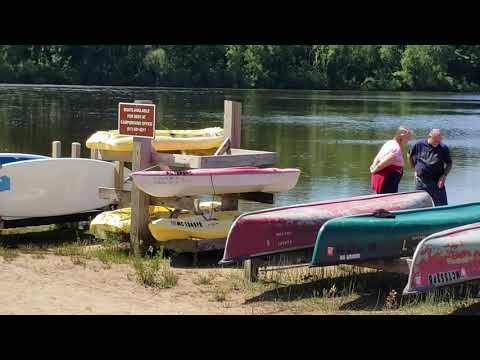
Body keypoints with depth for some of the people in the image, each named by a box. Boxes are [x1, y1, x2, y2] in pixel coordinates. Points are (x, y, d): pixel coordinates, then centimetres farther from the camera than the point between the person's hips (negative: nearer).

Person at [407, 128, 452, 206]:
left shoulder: (444, 148, -4)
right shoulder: (419, 145, -2)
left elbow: (449, 164, 7)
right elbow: (410, 156, 16)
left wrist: (444, 175, -8)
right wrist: (415, 169, 13)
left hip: (437, 182, -1)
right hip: (420, 182, 1)